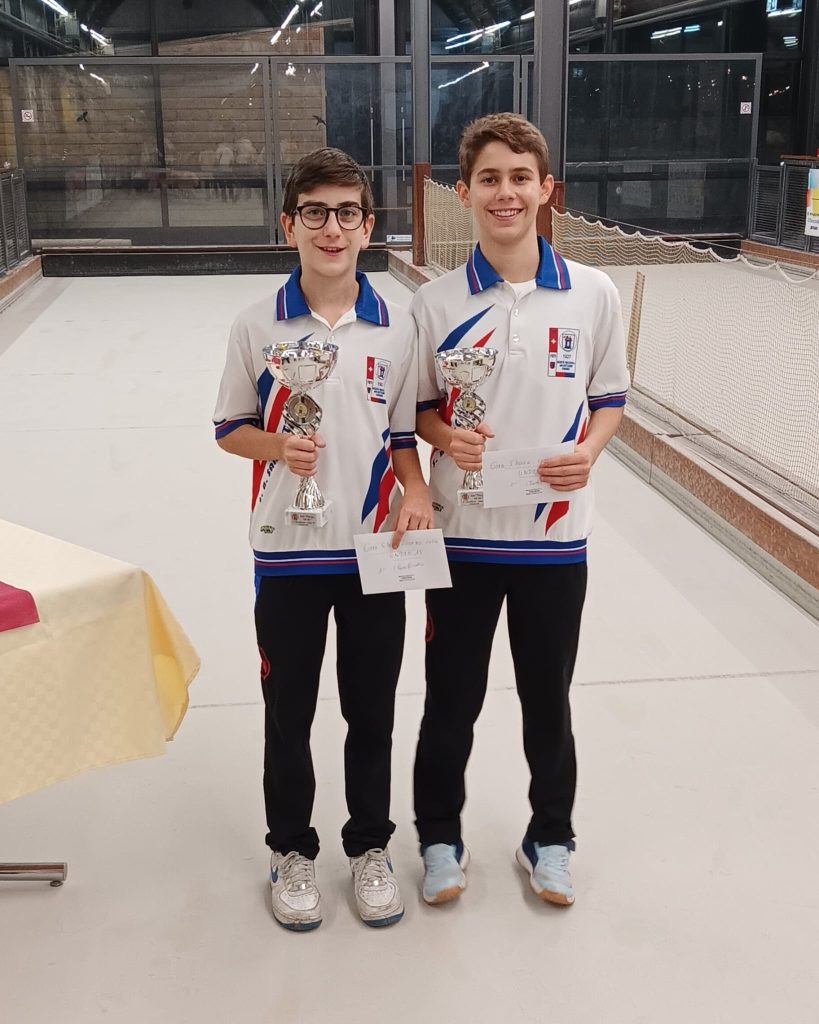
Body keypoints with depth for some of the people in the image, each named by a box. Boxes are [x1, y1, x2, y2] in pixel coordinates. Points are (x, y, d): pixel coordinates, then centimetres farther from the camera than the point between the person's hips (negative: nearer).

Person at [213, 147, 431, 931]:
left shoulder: (396, 329, -2)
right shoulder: (257, 326, -5)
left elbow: (403, 434, 6)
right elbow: (230, 429, 3)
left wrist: (416, 493, -12)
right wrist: (278, 444, -17)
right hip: (287, 552, -1)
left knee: (371, 712, 13)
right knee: (288, 712, 13)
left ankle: (369, 846, 34)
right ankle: (291, 850, 33)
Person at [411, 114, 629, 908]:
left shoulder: (593, 294, -4)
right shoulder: (434, 303, -5)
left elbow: (609, 398, 6)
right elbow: (419, 407, 5)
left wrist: (587, 450, -14)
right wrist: (447, 438, -16)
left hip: (555, 534, 1)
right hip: (461, 535, 0)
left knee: (547, 696, 15)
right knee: (452, 698, 12)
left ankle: (549, 838, 37)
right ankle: (440, 836, 34)